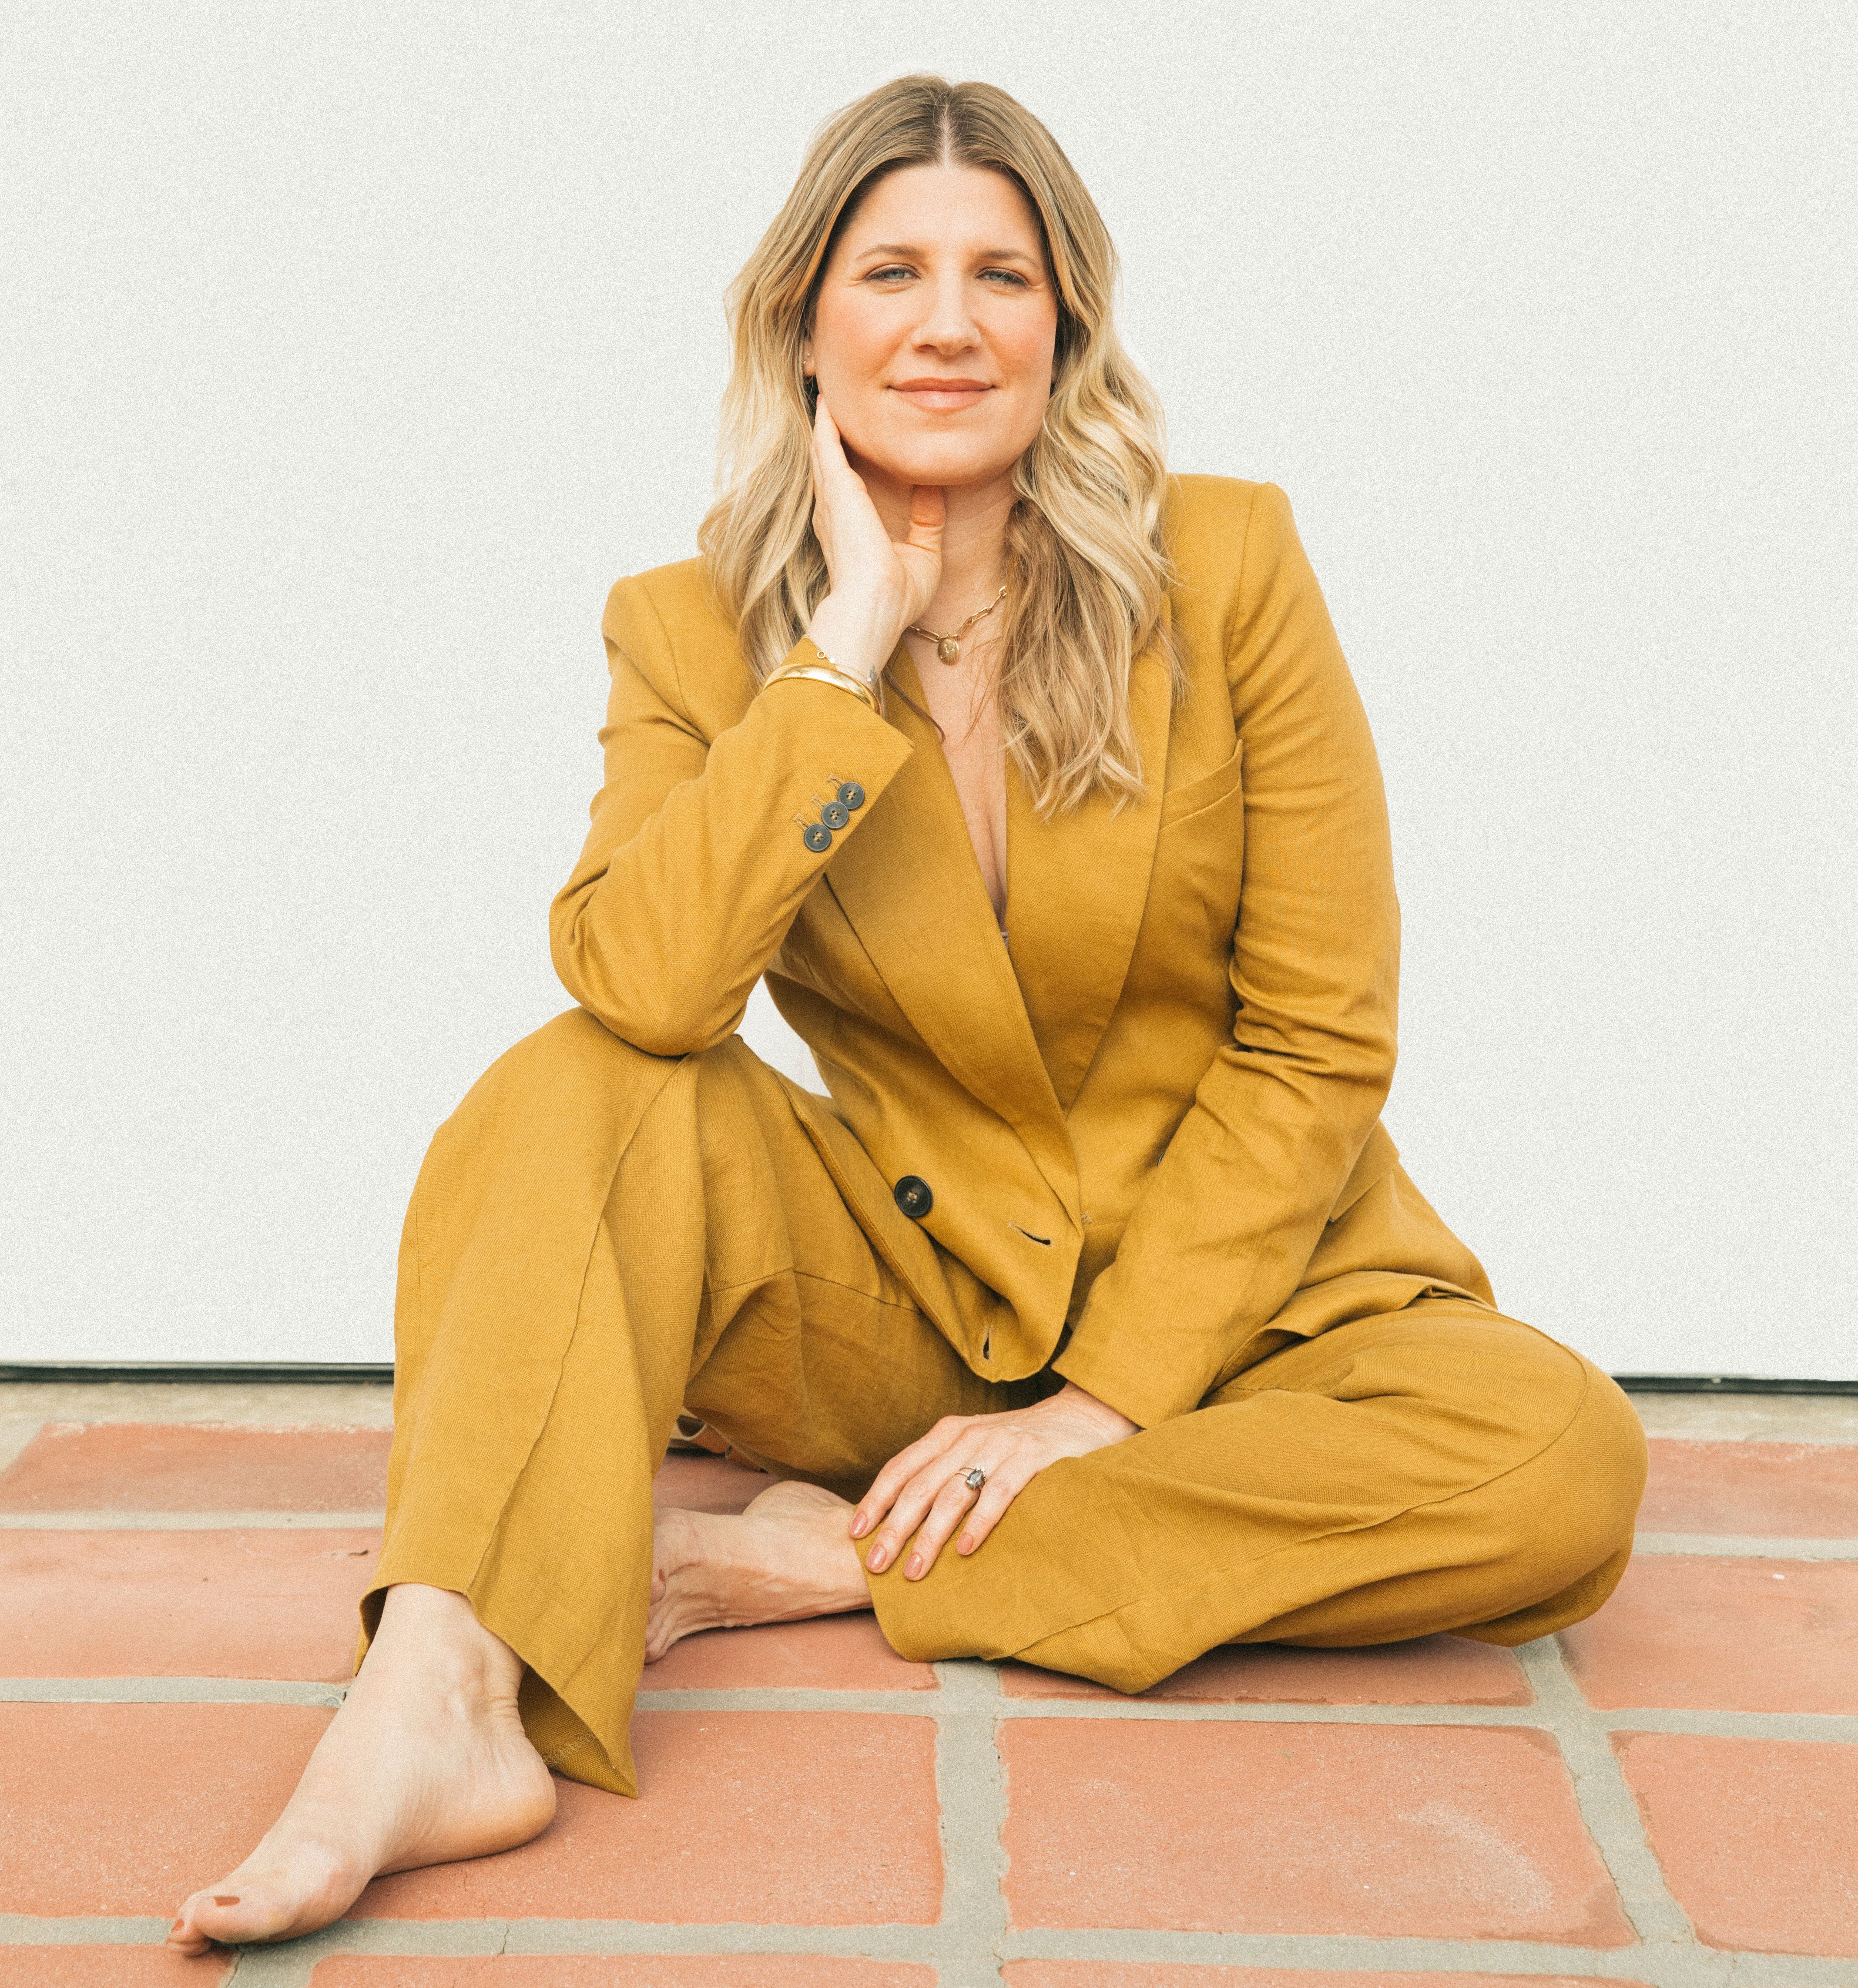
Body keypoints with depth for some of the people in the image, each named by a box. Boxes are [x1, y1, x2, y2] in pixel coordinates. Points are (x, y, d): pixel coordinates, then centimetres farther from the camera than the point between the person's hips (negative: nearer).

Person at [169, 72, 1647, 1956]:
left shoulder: (1224, 565, -9)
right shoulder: (695, 630, -5)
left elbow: (1318, 1044, -9)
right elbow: (639, 987, -25)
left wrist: (1103, 1402, -15)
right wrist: (849, 643, -24)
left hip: (1226, 1285, 0)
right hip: (906, 1288, 1)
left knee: (1564, 1464, -29)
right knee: (581, 1093, -23)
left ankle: (831, 1556, -22)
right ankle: (439, 1707, -36)